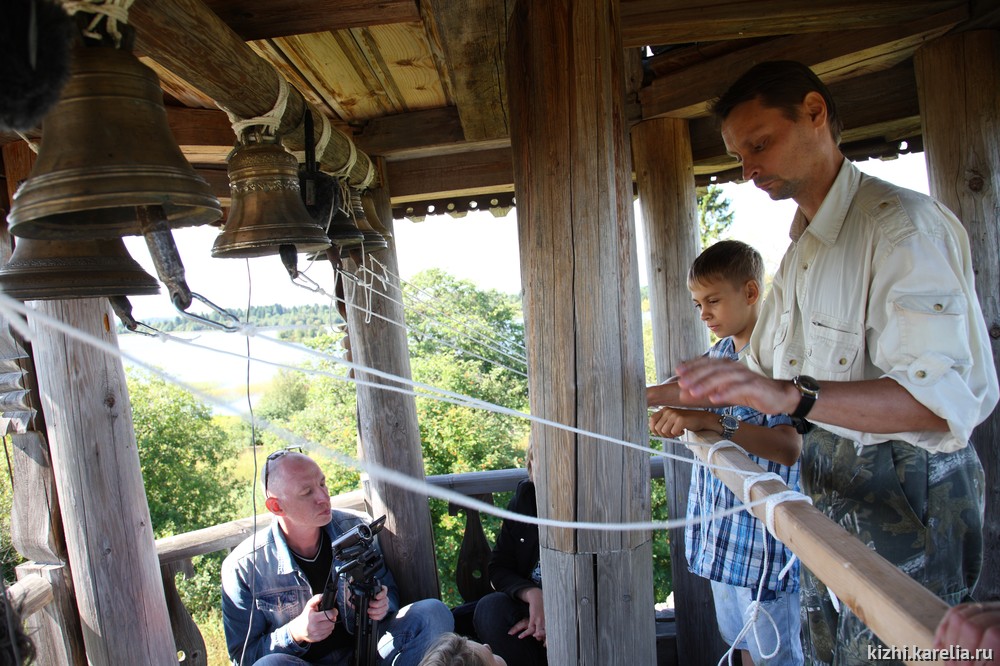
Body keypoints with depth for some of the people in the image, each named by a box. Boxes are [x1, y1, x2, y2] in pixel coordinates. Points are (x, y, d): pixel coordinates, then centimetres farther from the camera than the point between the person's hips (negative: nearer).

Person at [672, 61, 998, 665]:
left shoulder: (904, 224, -17)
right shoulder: (802, 248, 14)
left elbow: (942, 396, -29)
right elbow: (765, 373, 16)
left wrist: (795, 396, -43)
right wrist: (694, 402, 0)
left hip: (905, 499, -8)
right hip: (830, 499, 9)